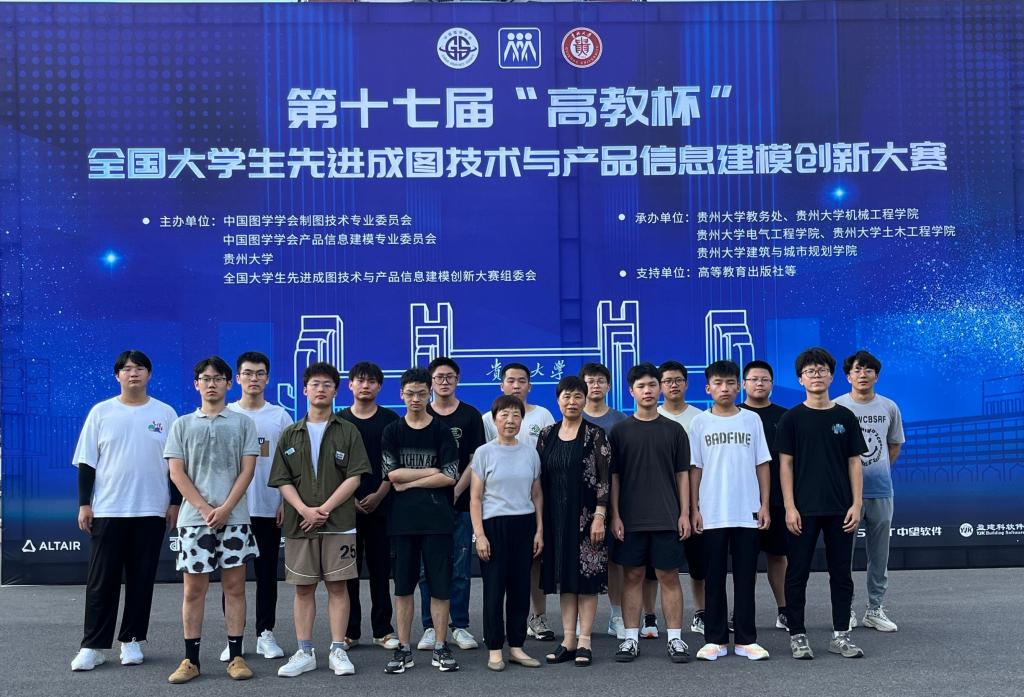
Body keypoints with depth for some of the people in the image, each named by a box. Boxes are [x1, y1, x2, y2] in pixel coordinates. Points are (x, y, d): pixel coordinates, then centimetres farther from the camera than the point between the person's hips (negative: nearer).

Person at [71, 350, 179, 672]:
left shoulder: (165, 413, 4)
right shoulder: (101, 412, 4)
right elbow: (86, 462, 4)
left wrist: (175, 502, 2)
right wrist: (84, 504, -1)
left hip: (151, 511, 0)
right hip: (107, 510, 0)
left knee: (141, 579, 6)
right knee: (101, 580, 2)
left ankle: (131, 640, 17)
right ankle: (92, 646, 9)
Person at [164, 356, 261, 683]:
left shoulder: (243, 423, 7)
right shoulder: (183, 425, 8)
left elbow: (247, 470, 1)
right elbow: (177, 473, 2)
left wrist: (225, 509, -10)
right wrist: (205, 509, -9)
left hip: (234, 518, 0)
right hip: (193, 518, 0)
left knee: (234, 586, 3)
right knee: (194, 588, 3)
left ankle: (236, 656, 9)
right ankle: (191, 659, 11)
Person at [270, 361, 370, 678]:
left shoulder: (348, 432, 3)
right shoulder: (291, 434, 10)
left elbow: (354, 477, -4)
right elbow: (282, 480, 5)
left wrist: (324, 509, -12)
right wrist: (304, 509, -11)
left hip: (339, 523, -2)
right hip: (299, 522, 2)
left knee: (337, 586, 1)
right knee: (303, 588, 6)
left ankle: (338, 651, 8)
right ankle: (304, 652, 14)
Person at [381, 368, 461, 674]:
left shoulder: (442, 431, 3)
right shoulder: (392, 432, 6)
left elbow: (450, 476, -6)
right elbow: (392, 474, -6)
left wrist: (410, 483, -8)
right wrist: (431, 471, -7)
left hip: (437, 519, -1)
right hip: (402, 519, 1)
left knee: (440, 585, 2)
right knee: (403, 586, 6)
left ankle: (440, 647, 12)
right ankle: (403, 649, 14)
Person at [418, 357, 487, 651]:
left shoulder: (470, 415, 5)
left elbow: (476, 460, 1)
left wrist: (456, 492, -9)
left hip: (460, 502, 0)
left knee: (460, 568, 3)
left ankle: (460, 626, 13)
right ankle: (430, 627, 12)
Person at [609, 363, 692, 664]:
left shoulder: (674, 430, 5)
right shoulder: (620, 431, 4)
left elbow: (682, 475, 6)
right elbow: (613, 476, 4)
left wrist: (684, 514, -1)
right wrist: (615, 515, -3)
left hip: (666, 518, 0)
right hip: (630, 519, 0)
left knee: (669, 576, 3)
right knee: (632, 576, 5)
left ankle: (675, 638, 11)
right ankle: (631, 638, 13)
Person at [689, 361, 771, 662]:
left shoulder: (752, 419, 5)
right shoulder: (700, 422, 3)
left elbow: (762, 465, 6)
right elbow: (695, 469, 4)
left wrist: (764, 505, 1)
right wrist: (694, 509, -1)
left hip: (748, 512, 1)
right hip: (712, 514, 0)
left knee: (745, 578, 6)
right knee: (715, 578, 5)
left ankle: (745, 639, 14)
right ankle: (715, 639, 13)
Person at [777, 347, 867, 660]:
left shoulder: (845, 417, 6)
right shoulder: (792, 418, 0)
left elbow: (854, 463, 7)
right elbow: (785, 464, -2)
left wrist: (856, 504, -1)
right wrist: (790, 507, -9)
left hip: (840, 509, 2)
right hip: (804, 509, -2)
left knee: (841, 573, 9)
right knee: (797, 573, 2)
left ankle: (840, 635, 19)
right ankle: (797, 635, 12)